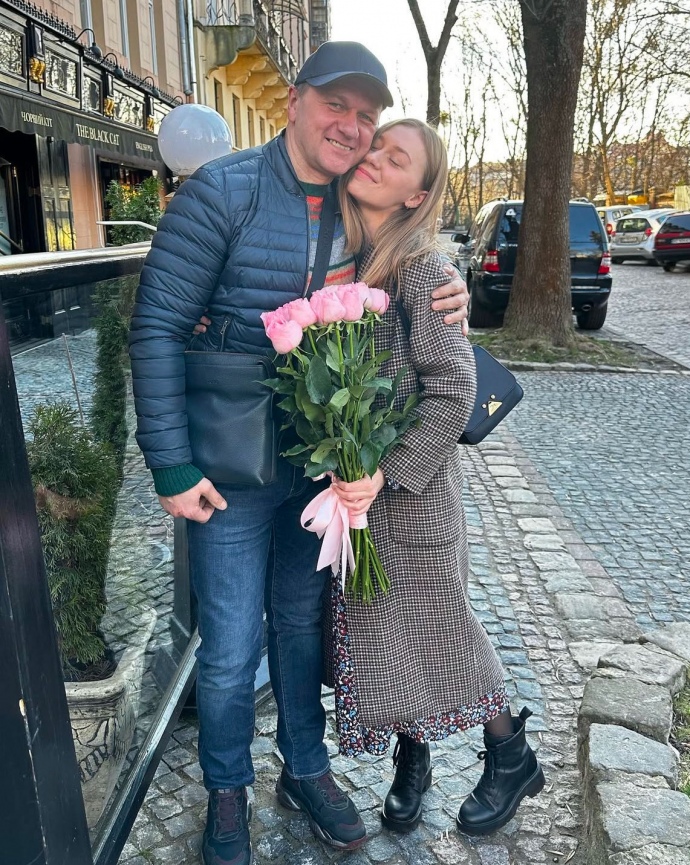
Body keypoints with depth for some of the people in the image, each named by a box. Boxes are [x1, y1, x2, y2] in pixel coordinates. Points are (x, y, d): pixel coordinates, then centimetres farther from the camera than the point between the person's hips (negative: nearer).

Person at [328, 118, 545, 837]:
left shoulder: (418, 266, -14)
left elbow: (452, 391, -17)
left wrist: (387, 475, -22)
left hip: (411, 484, -5)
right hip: (343, 481, 5)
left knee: (433, 620, 7)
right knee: (374, 625, 14)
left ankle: (511, 756, 34)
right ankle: (411, 760, 38)